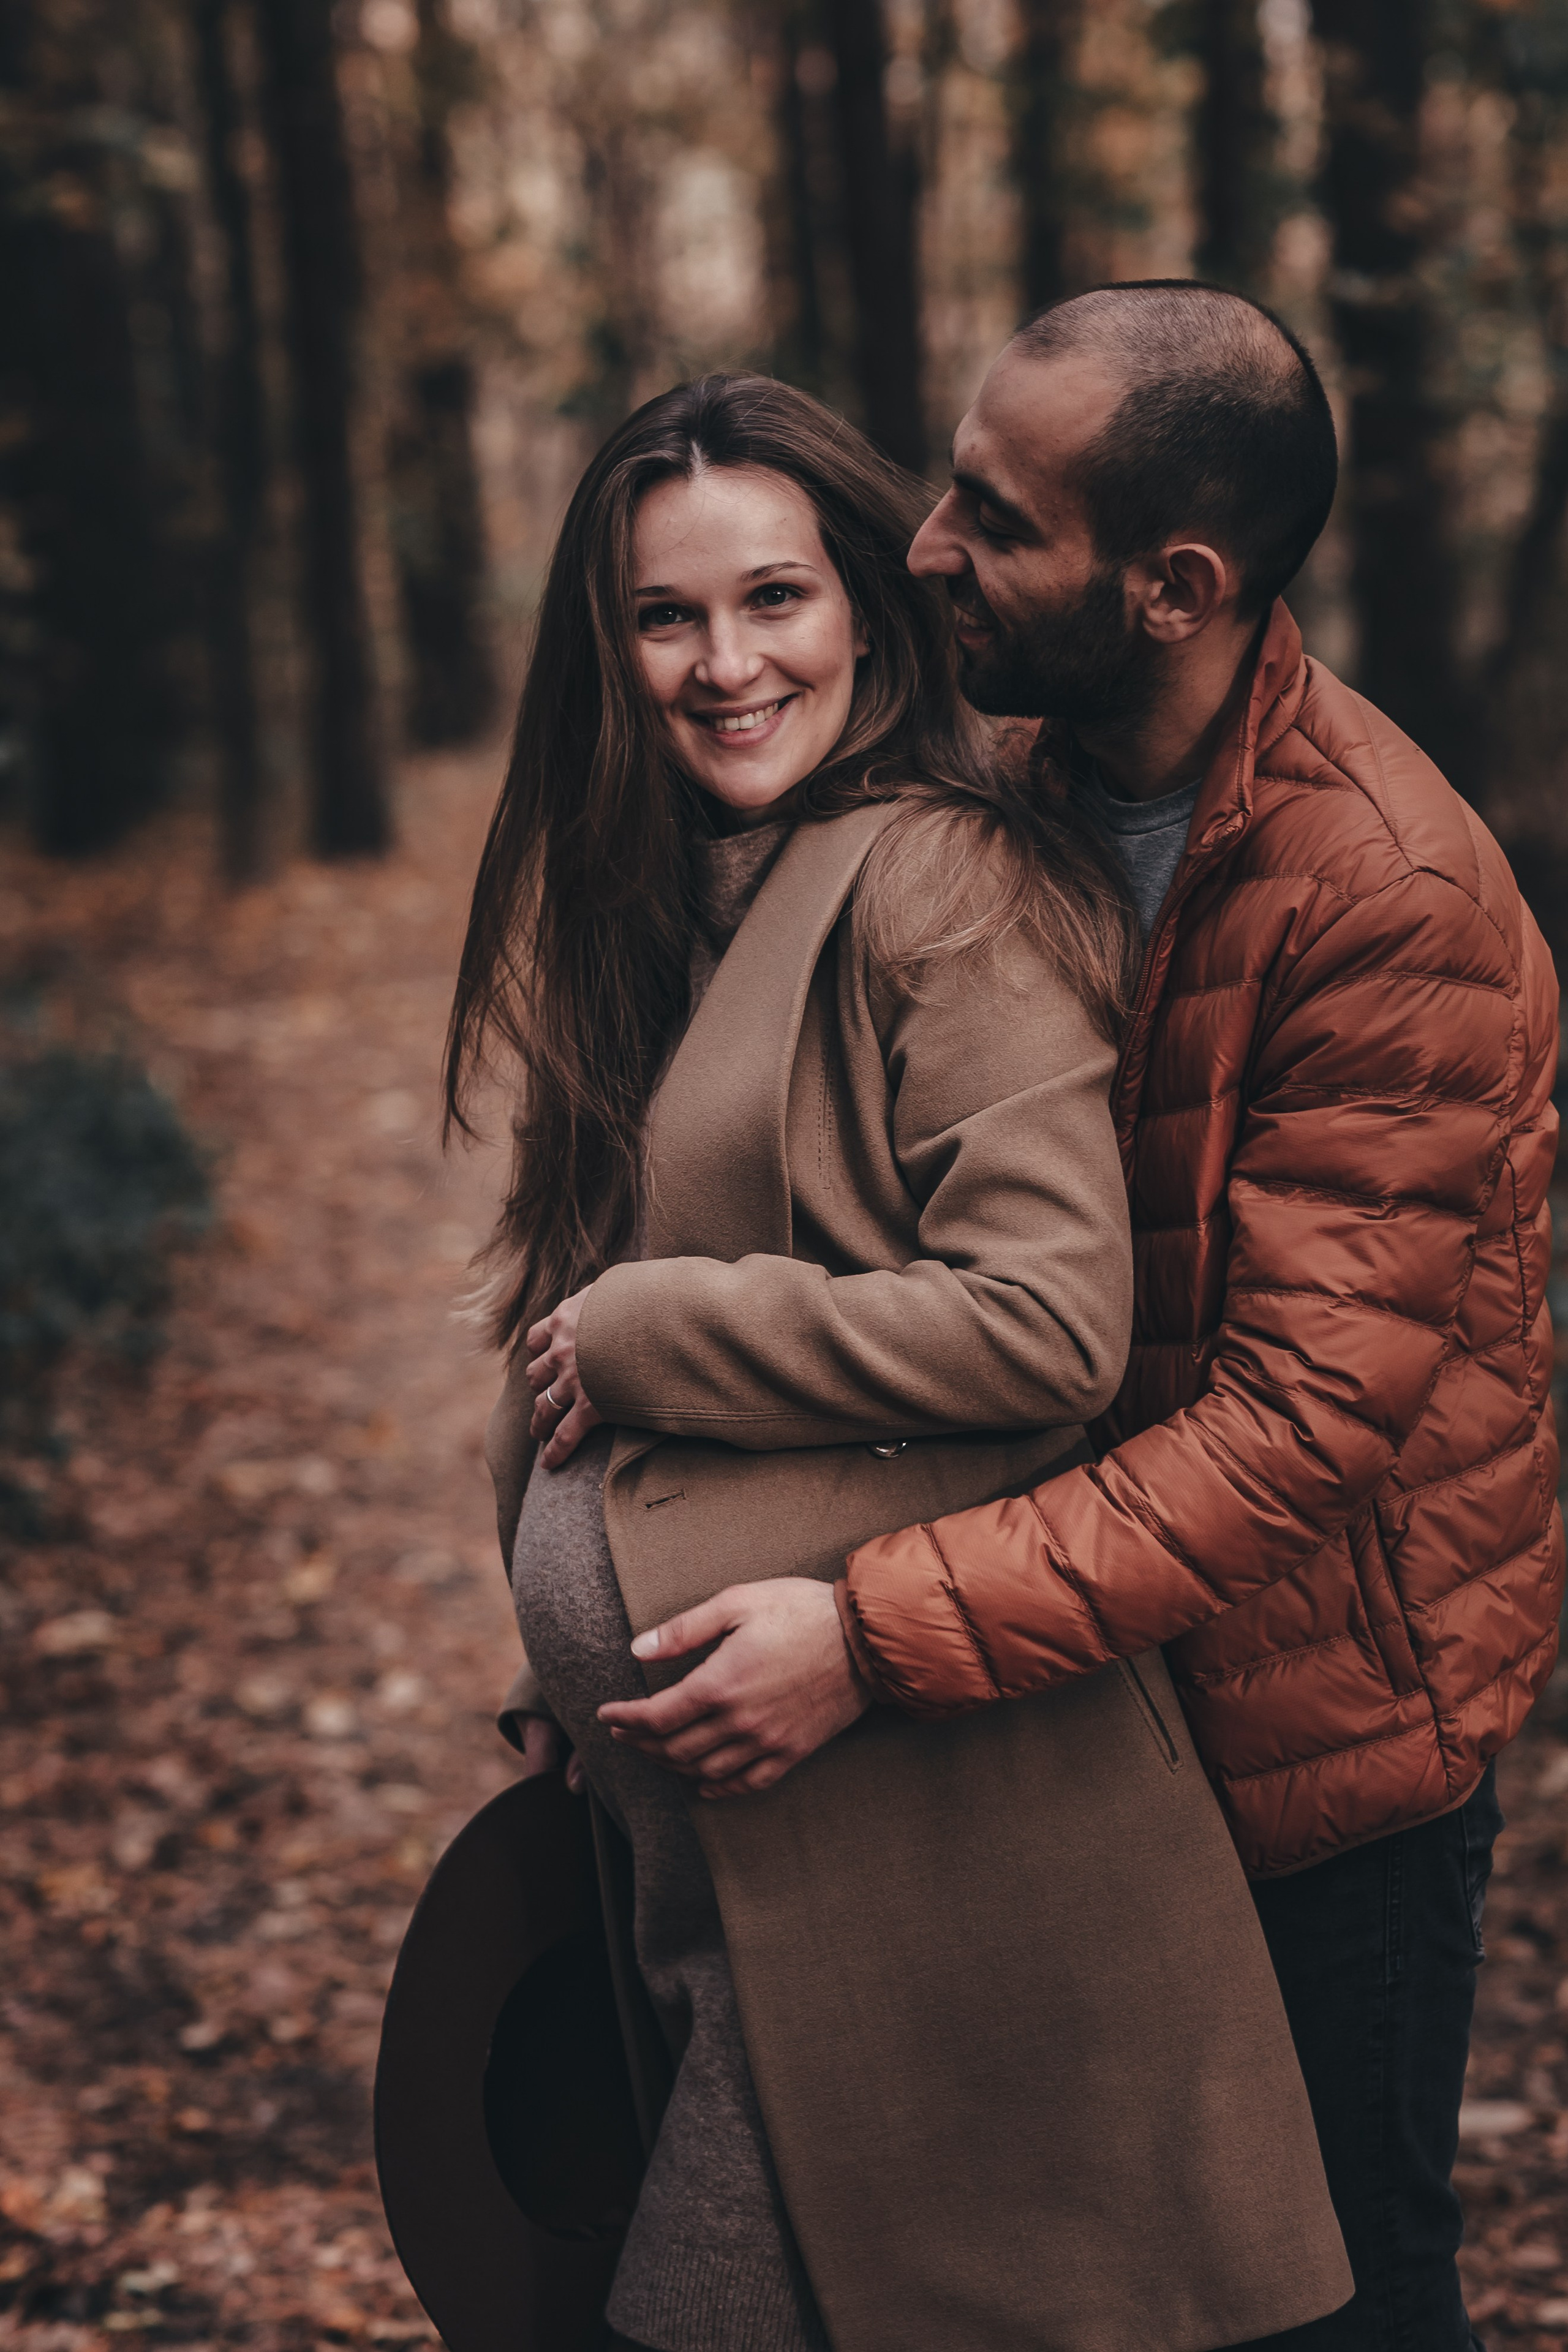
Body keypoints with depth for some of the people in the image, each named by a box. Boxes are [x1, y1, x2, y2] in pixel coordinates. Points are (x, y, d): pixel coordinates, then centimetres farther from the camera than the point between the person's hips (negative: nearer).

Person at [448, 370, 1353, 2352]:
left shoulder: (947, 886, -13)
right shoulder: (667, 907, 14)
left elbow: (1047, 1320, -22)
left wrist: (643, 1340, -14)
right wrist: (573, 1685, 14)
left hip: (891, 1798, -9)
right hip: (687, 1811, 9)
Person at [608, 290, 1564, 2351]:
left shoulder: (1390, 897, -24)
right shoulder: (1052, 797, 2)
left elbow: (1306, 1414, -28)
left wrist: (884, 1635, -32)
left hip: (1318, 1728, -7)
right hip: (1093, 1694, 7)